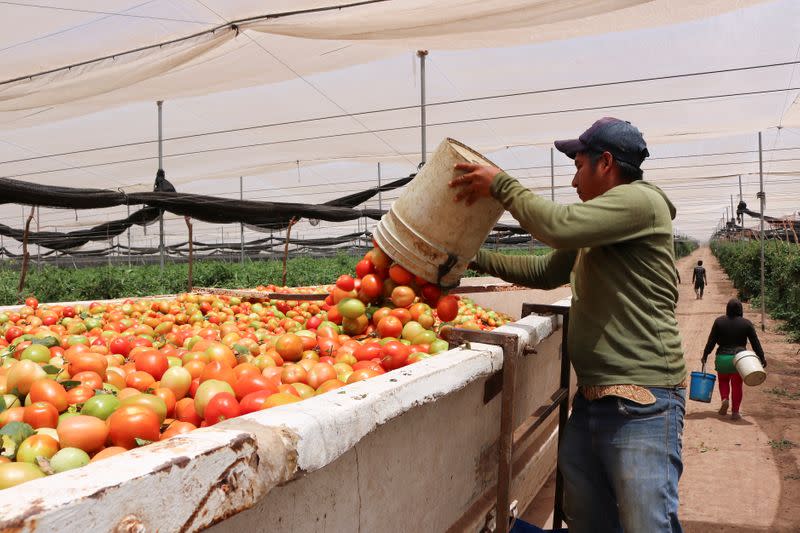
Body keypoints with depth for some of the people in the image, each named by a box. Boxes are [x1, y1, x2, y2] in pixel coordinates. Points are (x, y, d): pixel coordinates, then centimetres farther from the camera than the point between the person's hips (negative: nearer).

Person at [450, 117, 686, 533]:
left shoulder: (639, 200, -9)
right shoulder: (598, 225, 19)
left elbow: (560, 226, -22)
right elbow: (544, 271, 25)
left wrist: (501, 184, -9)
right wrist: (475, 258, 21)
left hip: (642, 407, -9)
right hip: (589, 401, 9)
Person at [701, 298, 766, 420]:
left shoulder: (719, 321, -4)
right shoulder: (746, 323, -3)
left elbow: (711, 341, -3)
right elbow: (755, 342, -1)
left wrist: (705, 355, 4)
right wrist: (762, 357, 7)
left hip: (722, 358, 0)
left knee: (723, 381, 20)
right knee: (737, 385, 8)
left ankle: (725, 399, -4)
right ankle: (735, 411, 8)